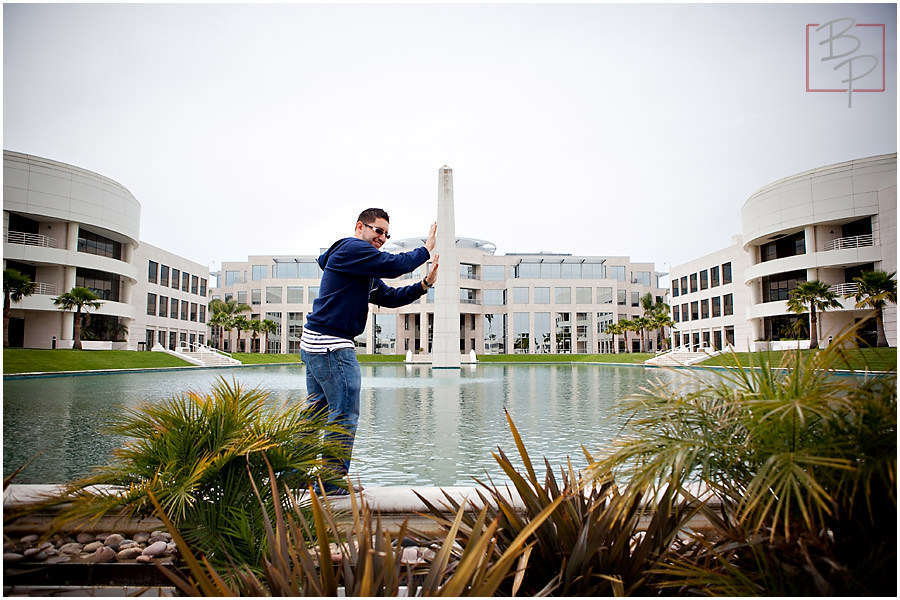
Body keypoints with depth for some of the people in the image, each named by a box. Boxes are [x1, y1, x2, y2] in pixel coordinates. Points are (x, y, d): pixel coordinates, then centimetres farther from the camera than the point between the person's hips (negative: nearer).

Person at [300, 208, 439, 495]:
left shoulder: (367, 272, 23)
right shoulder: (352, 249, -10)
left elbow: (390, 297, 19)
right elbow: (396, 265, -18)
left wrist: (423, 285, 6)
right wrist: (425, 249, -2)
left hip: (315, 343, 11)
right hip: (331, 345, -11)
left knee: (316, 412, 16)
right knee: (345, 414, -3)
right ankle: (332, 481, 6)